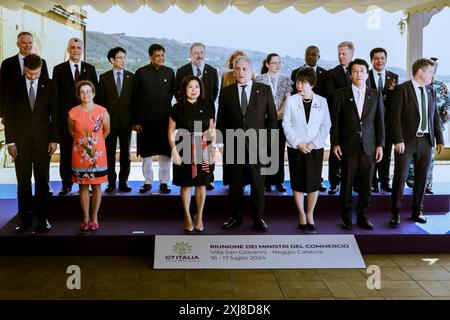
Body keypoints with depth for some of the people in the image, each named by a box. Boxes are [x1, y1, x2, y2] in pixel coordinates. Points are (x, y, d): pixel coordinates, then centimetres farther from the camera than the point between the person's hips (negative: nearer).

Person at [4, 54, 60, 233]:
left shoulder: (49, 85, 1)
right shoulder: (14, 86, 1)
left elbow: (55, 113, 2)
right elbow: (9, 115, 1)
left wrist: (54, 139, -4)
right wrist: (10, 141, -4)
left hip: (43, 140, 0)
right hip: (21, 141, 0)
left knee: (42, 181, 6)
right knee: (23, 182, 5)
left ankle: (42, 218, 14)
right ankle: (25, 219, 12)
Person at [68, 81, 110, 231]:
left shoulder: (102, 112, -8)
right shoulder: (73, 113, -5)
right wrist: (82, 141, 9)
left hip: (97, 152, -1)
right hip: (80, 152, 1)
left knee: (96, 185, 5)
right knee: (83, 185, 7)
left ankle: (94, 218, 17)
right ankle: (85, 218, 17)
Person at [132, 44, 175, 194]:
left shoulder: (170, 72, 5)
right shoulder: (141, 72, -1)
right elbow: (135, 98, -1)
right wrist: (135, 121, -4)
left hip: (164, 119, 1)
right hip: (146, 119, -1)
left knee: (165, 152, 3)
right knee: (146, 153, 6)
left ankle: (164, 182, 13)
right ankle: (147, 182, 18)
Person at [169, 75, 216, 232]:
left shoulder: (206, 106, 4)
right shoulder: (177, 108, -1)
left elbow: (212, 130, 8)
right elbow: (171, 132, 0)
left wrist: (213, 149, 1)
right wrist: (174, 151, -8)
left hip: (203, 151, 2)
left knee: (201, 184, 5)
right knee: (186, 184, 4)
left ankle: (199, 217, 20)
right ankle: (187, 217, 20)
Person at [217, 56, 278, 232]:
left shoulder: (264, 90, 3)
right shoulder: (226, 92, 6)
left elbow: (272, 117, 6)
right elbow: (221, 120, 10)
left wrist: (269, 141, 1)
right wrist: (224, 141, 4)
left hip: (257, 144, -1)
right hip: (234, 145, 1)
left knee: (258, 184, 4)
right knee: (235, 184, 8)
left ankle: (258, 218, 15)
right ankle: (235, 217, 21)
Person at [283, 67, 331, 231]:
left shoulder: (321, 101, 2)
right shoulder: (291, 100, -1)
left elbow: (326, 125, 1)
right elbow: (286, 124, -3)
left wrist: (314, 143, -10)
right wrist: (298, 144, -11)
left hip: (315, 148, 1)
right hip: (296, 148, 0)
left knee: (314, 182, 4)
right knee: (298, 182, 5)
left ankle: (310, 214, 19)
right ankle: (301, 214, 19)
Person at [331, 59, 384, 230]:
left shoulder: (376, 95, 8)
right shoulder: (341, 94, 2)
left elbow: (380, 121, 8)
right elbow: (335, 121, 2)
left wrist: (380, 145, 3)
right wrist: (335, 143, -4)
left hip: (369, 147, 2)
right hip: (349, 147, -2)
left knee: (366, 185, 6)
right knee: (347, 184, 3)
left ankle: (362, 216, 19)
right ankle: (346, 218, 15)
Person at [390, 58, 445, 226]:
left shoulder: (430, 92, 12)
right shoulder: (402, 90, -7)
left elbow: (435, 117, 14)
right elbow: (395, 117, -11)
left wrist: (439, 139, 10)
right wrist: (398, 140, -16)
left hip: (426, 141, 6)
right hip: (406, 141, -5)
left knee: (422, 177, 11)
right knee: (400, 177, 0)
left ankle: (417, 211, 23)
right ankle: (395, 212, 12)